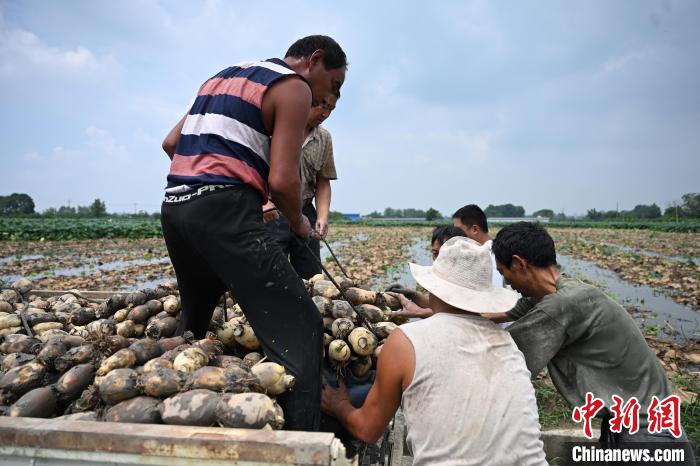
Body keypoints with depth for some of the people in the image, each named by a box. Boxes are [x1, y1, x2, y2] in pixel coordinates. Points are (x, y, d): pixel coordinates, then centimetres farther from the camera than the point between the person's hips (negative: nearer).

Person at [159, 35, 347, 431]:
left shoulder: (223, 76, 25)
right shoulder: (294, 86, 0)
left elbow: (171, 143, 25)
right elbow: (282, 181, -11)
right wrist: (298, 222, 7)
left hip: (175, 206, 9)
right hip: (224, 211, -9)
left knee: (194, 319, 27)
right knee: (298, 327, -6)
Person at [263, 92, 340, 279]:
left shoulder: (324, 138, 11)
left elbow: (323, 182, 13)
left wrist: (322, 216, 0)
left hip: (305, 214, 5)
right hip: (270, 214, -5)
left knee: (312, 281, 9)